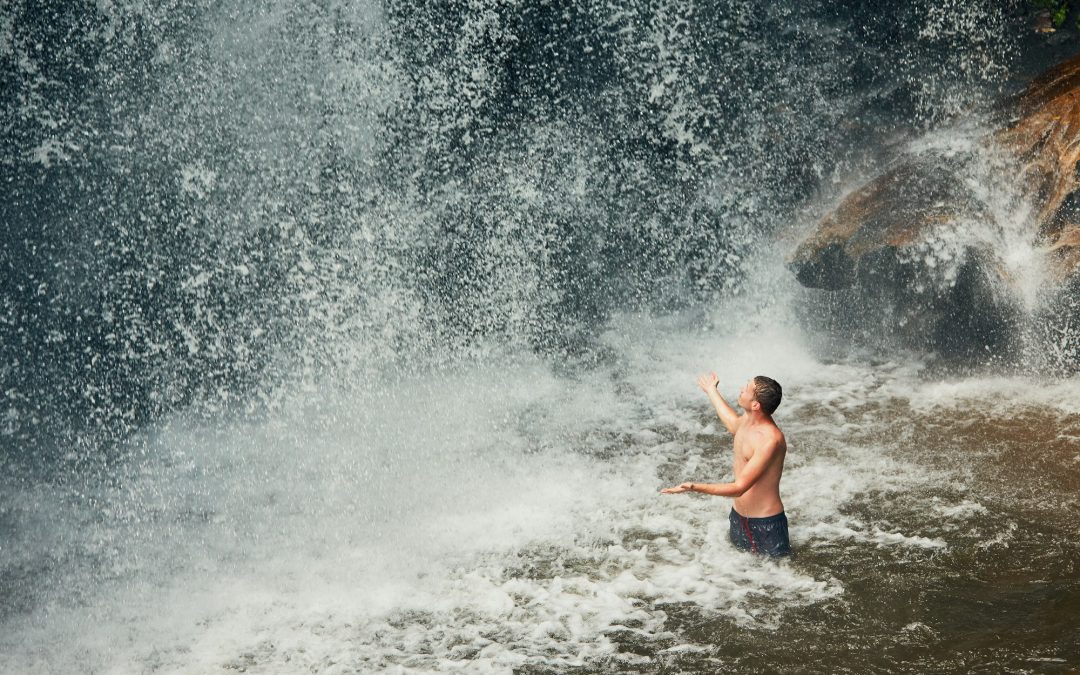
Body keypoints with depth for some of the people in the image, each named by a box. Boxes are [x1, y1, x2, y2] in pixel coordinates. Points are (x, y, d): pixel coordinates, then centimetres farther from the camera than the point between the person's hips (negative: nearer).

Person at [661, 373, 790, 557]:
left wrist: (695, 487, -39)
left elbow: (739, 488, -30)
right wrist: (711, 391, 41)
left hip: (765, 522, -9)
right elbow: (733, 424, 29)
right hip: (738, 516, 9)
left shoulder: (770, 440, -29)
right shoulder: (748, 419, -1)